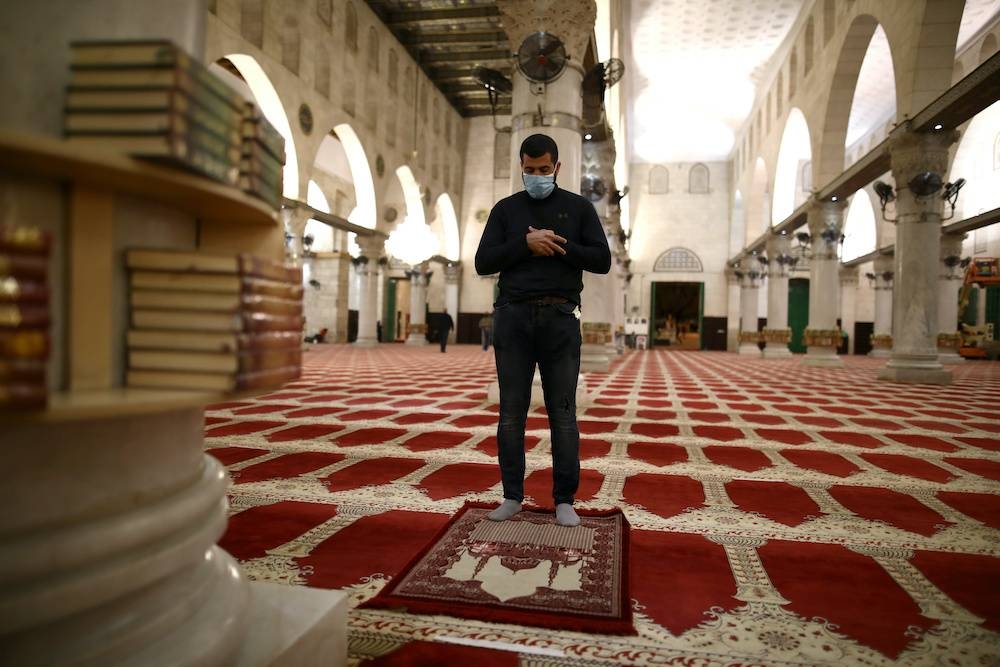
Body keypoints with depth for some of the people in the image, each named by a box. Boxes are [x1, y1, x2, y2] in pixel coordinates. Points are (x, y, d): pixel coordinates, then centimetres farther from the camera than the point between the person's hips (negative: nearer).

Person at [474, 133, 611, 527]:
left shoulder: (578, 207, 10)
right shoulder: (505, 209, 12)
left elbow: (602, 261, 3)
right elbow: (483, 263, 3)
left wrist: (558, 246, -9)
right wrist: (526, 243, -10)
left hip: (560, 318, -1)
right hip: (513, 317, 1)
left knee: (563, 413, 0)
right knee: (511, 412, 3)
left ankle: (564, 500, 9)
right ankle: (512, 496, 14)